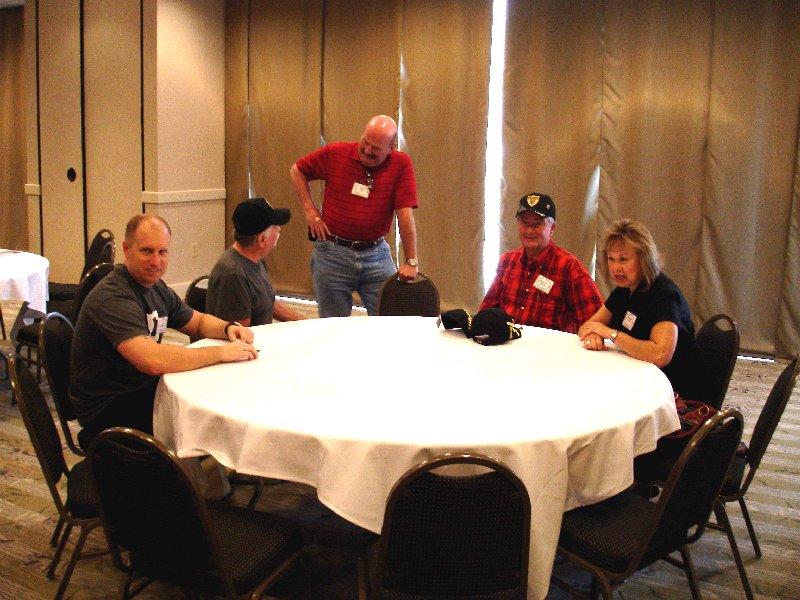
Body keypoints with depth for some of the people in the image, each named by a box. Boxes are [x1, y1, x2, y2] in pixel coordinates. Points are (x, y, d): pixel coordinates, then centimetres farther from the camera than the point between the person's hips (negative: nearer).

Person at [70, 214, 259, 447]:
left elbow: (198, 321, 22)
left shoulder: (156, 287, 7)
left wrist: (229, 328, -2)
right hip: (107, 409, -9)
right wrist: (221, 353, -27)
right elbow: (154, 361, -36)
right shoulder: (112, 297, -24)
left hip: (144, 390, 9)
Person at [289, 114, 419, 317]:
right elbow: (297, 171, 10)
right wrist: (310, 211, 1)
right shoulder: (335, 153, -4)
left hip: (376, 254, 0)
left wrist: (411, 261, -13)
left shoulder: (401, 164, -8)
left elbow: (405, 214, -12)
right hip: (332, 254, 0)